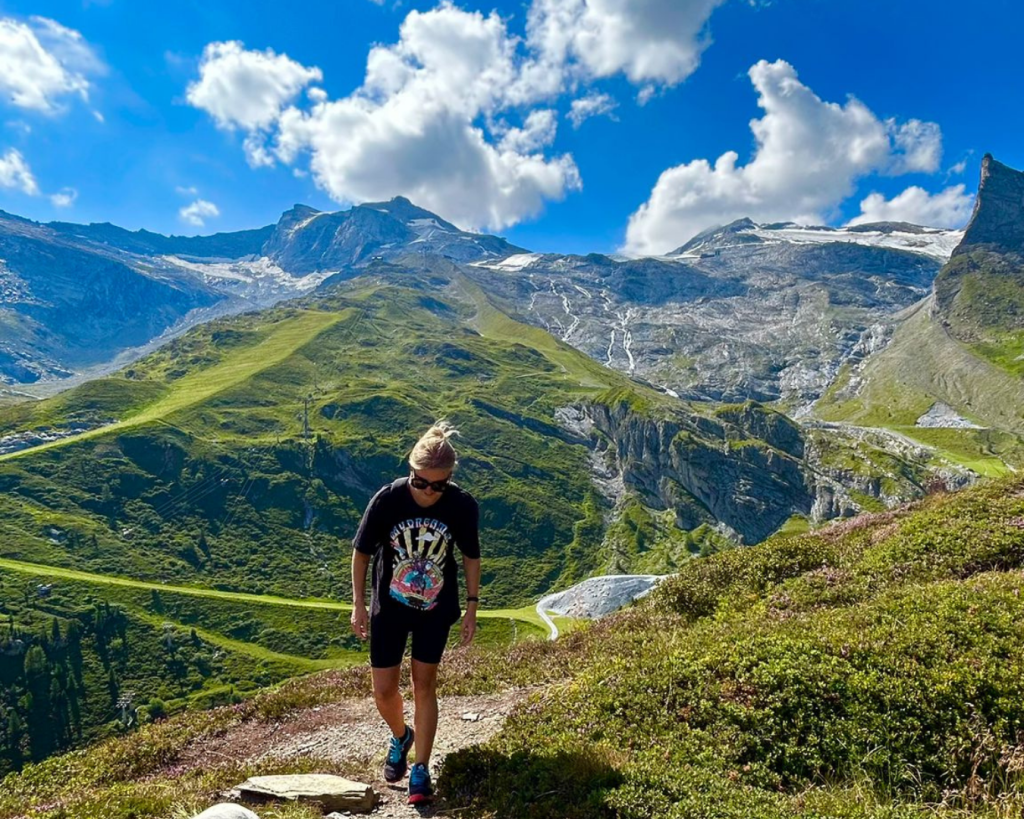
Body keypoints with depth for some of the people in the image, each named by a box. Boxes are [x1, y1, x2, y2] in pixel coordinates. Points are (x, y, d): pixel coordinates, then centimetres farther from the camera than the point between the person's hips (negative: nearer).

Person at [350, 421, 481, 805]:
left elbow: (471, 556, -4)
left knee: (424, 685, 9)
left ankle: (421, 770, 24)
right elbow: (361, 552, -8)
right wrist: (359, 605, -4)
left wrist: (471, 607, -1)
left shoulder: (463, 506, -21)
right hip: (389, 607, 0)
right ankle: (401, 737, 39)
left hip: (436, 609, 0)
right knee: (384, 691, 6)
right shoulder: (387, 499, -23)